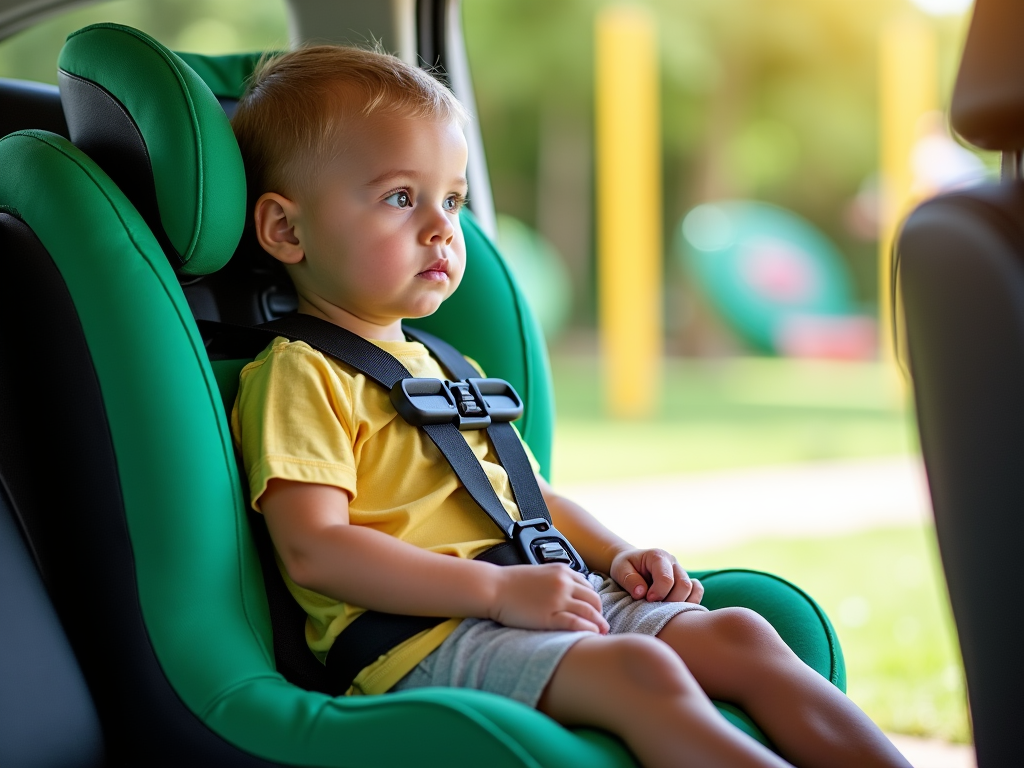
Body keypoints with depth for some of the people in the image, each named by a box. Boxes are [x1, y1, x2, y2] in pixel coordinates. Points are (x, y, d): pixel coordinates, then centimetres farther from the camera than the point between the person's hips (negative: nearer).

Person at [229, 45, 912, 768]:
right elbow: (313, 551, -16)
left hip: (551, 603, 9)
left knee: (739, 635, -7)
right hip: (424, 641, -9)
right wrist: (500, 589, -20)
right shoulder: (298, 375, -3)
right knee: (640, 671, -30)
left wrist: (619, 555, 13)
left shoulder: (445, 368, 27)